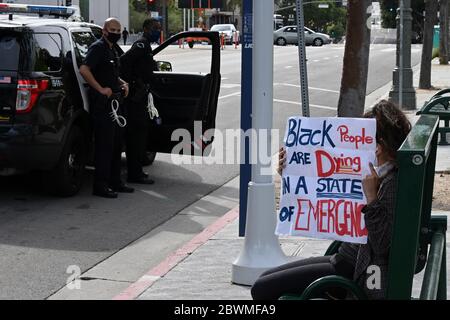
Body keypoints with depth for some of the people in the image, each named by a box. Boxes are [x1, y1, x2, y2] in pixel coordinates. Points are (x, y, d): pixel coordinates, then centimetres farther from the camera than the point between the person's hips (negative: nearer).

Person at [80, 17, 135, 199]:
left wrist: (122, 83, 14)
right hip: (101, 103, -10)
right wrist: (101, 89, -23)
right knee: (104, 144, -8)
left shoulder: (112, 49, 18)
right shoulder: (98, 48, -12)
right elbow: (84, 70, -26)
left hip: (113, 102, 10)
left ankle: (115, 182, 23)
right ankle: (100, 186, -4)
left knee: (116, 144, 14)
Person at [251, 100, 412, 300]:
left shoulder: (394, 184, -20)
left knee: (263, 289, -9)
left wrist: (371, 197, -30)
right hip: (345, 261, 10)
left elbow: (383, 246, -26)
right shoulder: (373, 174, 8)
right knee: (265, 279, 13)